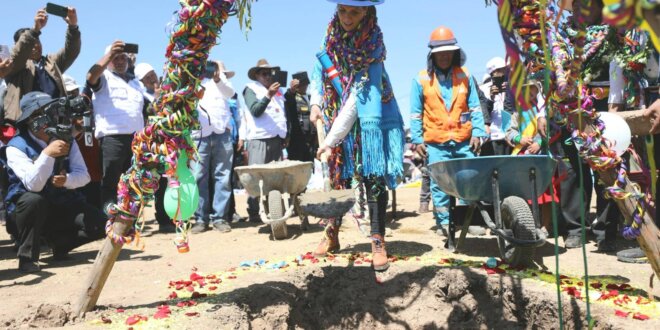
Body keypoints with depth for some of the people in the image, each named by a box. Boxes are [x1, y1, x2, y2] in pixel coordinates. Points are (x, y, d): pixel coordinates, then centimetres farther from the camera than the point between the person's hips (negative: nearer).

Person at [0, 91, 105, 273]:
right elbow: (34, 185, -27)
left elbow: (84, 175, -5)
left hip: (63, 203, 4)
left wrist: (67, 180, -27)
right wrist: (47, 154, -38)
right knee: (34, 201, -39)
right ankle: (27, 257, -17)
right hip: (29, 207, -3)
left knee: (99, 224, -19)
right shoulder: (16, 147, -14)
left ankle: (58, 242, 10)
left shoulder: (65, 139, -1)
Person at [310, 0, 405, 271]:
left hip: (369, 122, -5)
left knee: (373, 179, -8)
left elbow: (356, 100, -25)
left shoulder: (372, 48, -20)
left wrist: (330, 140, -27)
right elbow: (320, 69, 13)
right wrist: (315, 102, -2)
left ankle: (378, 242, -2)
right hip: (339, 119, 5)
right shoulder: (333, 38, -4)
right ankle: (332, 234, 20)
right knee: (339, 177, 9)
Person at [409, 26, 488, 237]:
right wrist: (417, 139, -2)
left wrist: (477, 132, 0)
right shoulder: (421, 80, 2)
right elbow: (415, 113, 3)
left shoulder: (465, 76, 8)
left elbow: (475, 108, 9)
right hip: (436, 142, -2)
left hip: (464, 141, 2)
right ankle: (443, 222, 10)